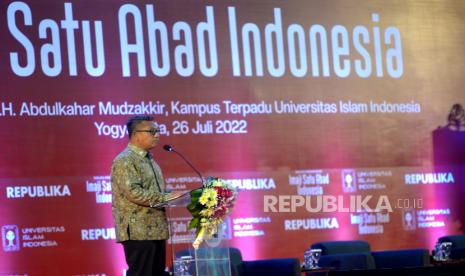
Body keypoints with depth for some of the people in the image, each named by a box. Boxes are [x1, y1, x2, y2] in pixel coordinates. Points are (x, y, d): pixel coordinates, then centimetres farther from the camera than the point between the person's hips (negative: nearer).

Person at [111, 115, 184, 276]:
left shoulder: (148, 159, 20)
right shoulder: (125, 160, -11)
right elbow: (134, 193, -22)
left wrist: (173, 197, 9)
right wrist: (166, 198, -19)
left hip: (155, 230, 9)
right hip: (138, 232, -9)